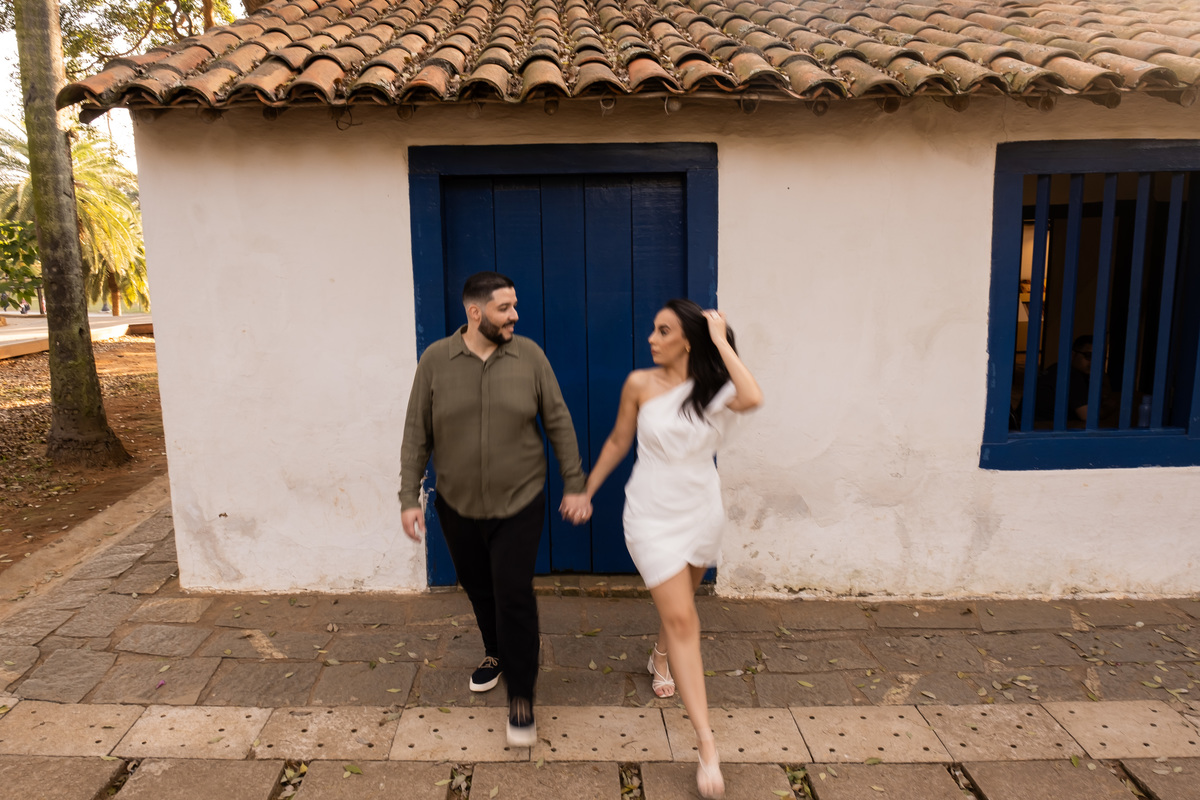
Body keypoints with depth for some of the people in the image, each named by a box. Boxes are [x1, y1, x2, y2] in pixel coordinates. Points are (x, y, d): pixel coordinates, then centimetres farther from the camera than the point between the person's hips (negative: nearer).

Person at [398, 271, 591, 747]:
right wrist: (409, 498, -4)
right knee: (477, 587, 19)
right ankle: (496, 653, 47)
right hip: (457, 504, 2)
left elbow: (559, 423, -2)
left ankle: (521, 697, 11)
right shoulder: (435, 360, -6)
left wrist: (574, 484, -2)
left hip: (519, 502, -2)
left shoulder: (529, 356, -7)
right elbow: (416, 435, -2)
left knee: (514, 593, -5)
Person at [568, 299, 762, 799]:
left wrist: (721, 340, -24)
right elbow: (618, 441, 4)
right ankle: (707, 745, -3)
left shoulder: (714, 389, -9)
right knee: (681, 619, -7)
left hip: (702, 514, 2)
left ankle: (660, 659, 57)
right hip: (653, 516, -2)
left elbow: (753, 398, -33)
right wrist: (587, 491, 10)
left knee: (677, 603, 24)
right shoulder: (641, 384, -9)